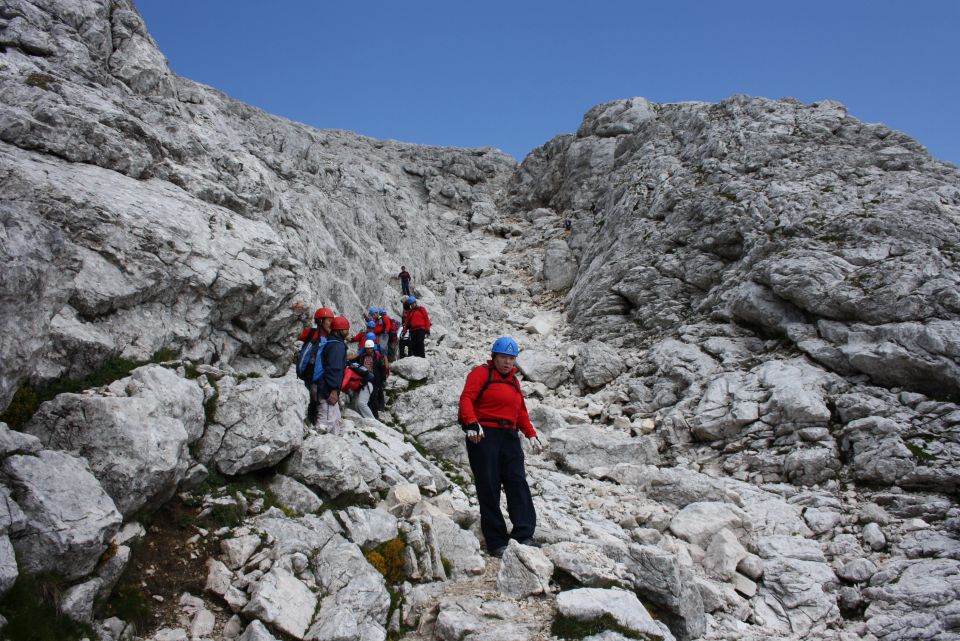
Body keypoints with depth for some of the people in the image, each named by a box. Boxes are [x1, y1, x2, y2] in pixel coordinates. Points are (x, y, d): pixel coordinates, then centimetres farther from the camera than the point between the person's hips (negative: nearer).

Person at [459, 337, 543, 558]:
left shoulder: (513, 380, 23)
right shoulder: (481, 373, 2)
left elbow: (521, 411, 28)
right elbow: (466, 398, -11)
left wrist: (531, 434, 18)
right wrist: (472, 423, -26)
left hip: (509, 437, 6)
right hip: (483, 436, -6)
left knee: (518, 483, -8)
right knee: (489, 488, -4)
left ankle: (523, 536, -11)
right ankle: (496, 542, 1)